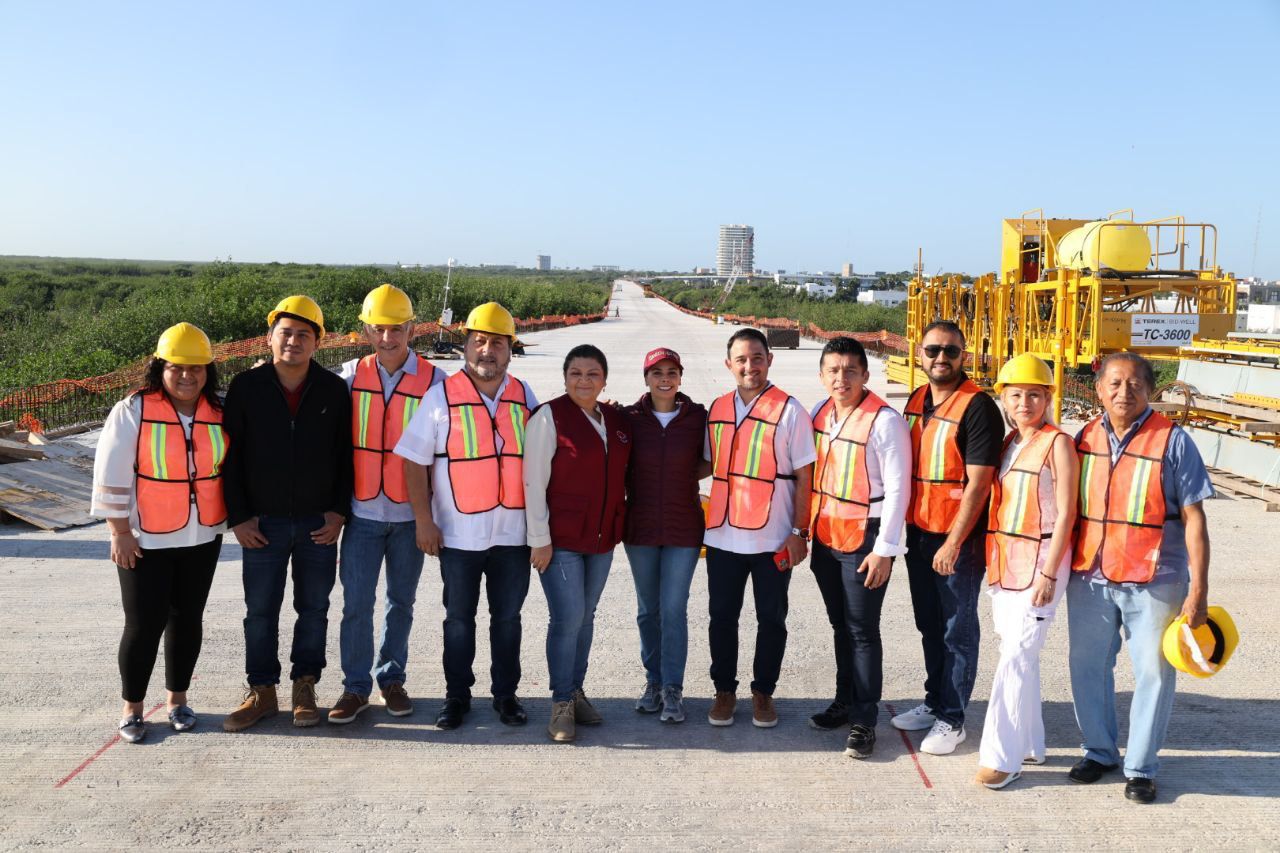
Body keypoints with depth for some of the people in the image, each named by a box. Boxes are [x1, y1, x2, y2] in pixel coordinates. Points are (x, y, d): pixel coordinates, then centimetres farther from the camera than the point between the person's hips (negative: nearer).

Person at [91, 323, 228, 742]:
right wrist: (120, 532, -11)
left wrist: (237, 516, 8)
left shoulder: (219, 412, 1)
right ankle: (132, 707, 18)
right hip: (145, 539, -4)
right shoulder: (131, 411, -11)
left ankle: (177, 698, 27)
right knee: (144, 623, 1)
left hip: (202, 537, 4)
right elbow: (111, 475, -11)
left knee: (188, 618, 12)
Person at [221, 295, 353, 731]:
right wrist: (238, 516, -3)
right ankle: (261, 692, 22)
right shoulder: (246, 387, -3)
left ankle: (305, 687, 24)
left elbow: (346, 455, 3)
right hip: (262, 523, 0)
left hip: (319, 523, 0)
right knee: (260, 611, 8)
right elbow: (230, 455, 0)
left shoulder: (334, 390, -2)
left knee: (313, 609, 10)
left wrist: (339, 511, -3)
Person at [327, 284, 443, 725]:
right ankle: (356, 686, 15)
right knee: (356, 602, 2)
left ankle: (391, 678, 27)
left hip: (409, 512, -1)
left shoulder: (434, 381, -4)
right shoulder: (351, 375, 2)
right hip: (362, 510, 1)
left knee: (401, 602, 12)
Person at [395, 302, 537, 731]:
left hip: (513, 531, 2)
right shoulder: (442, 396, -3)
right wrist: (423, 520, -9)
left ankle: (505, 693, 25)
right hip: (458, 532, -2)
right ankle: (457, 696, 23)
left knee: (507, 617, 11)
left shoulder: (524, 397, 6)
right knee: (458, 618, 9)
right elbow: (415, 461, -4)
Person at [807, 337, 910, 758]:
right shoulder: (820, 413, 5)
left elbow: (897, 487, -15)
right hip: (825, 535, 6)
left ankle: (863, 721, 12)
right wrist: (805, 529, 11)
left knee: (862, 631, 1)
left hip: (863, 538, -6)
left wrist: (885, 550, -16)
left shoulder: (884, 420, -15)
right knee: (841, 625, 18)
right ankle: (845, 702, 32)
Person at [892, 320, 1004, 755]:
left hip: (959, 537, -7)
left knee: (957, 629, 5)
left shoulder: (978, 406, -15)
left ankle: (951, 719, 17)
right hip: (918, 531, 7)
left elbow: (979, 482, -18)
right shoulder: (915, 400, 8)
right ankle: (934, 701, 33)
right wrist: (906, 528, 12)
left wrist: (954, 542, -18)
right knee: (929, 625, 18)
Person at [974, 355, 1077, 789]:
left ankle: (1003, 756, 1)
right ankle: (1028, 744, 27)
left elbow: (1065, 514, -13)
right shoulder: (1009, 443, 11)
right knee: (1019, 655, 14)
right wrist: (993, 559, 12)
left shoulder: (1057, 444, -9)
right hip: (1003, 561, 7)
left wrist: (1048, 573, -16)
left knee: (1017, 656, -7)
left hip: (1039, 560, -7)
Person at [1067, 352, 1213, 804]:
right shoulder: (1085, 438, 3)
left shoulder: (1173, 441, -8)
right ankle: (1099, 751, 34)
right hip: (1089, 577, 4)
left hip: (1154, 581, -3)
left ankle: (1140, 767, 25)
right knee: (1088, 666, 13)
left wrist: (1198, 590, -13)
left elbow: (1193, 519, -9)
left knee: (1153, 673, 6)